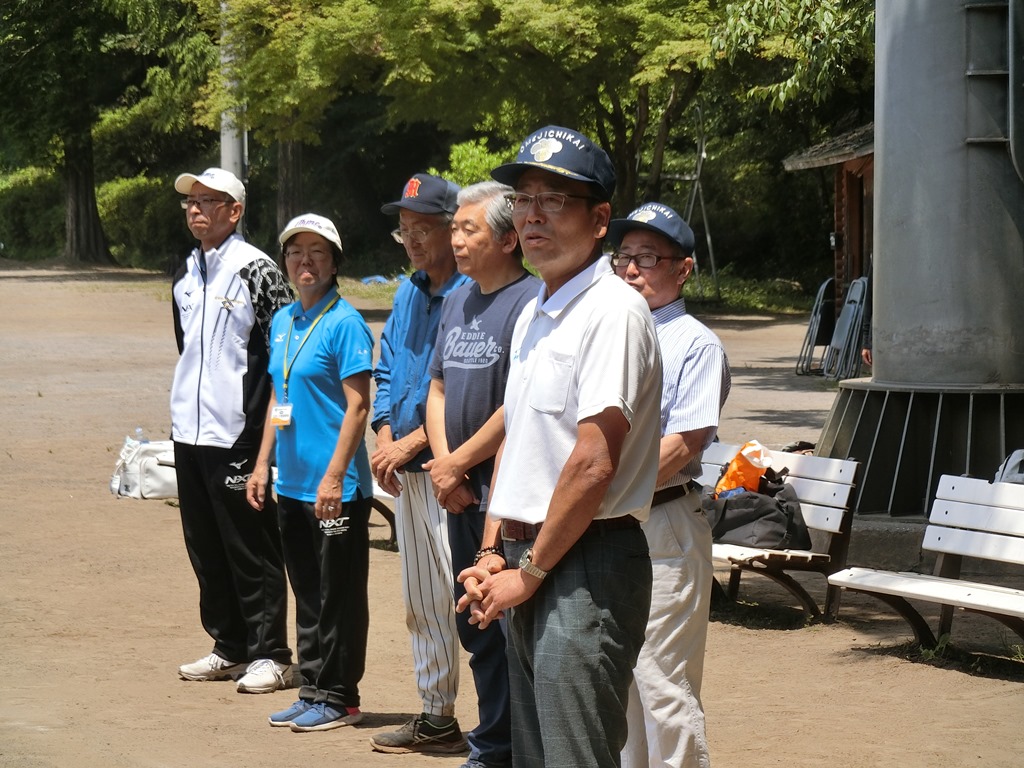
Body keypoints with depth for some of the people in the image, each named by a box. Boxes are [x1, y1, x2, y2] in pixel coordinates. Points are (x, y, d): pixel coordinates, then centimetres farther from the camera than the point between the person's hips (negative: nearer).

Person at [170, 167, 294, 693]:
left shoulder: (257, 270, -10)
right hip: (190, 432, 8)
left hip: (239, 433, -8)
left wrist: (262, 423, -13)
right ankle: (230, 647, 22)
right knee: (206, 547, 12)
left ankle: (270, 654, 4)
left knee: (252, 549, -3)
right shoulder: (186, 273, 13)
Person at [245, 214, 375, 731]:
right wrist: (263, 463, 15)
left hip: (336, 490, -8)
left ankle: (338, 698, 7)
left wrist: (334, 476, -20)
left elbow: (357, 406, -15)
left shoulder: (345, 323, -11)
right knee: (307, 592, 14)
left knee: (338, 595, 0)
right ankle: (312, 690, 22)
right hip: (291, 485, 8)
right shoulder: (282, 322, 12)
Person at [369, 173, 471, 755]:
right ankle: (436, 717, 25)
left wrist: (411, 442, -17)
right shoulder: (408, 294, 14)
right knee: (421, 605, 15)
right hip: (406, 471, 9)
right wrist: (385, 438, 4)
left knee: (460, 600, -10)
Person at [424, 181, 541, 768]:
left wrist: (457, 464, -11)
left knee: (506, 626, -6)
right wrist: (443, 465, 1)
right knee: (474, 625, 15)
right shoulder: (458, 302, 14)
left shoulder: (532, 301, -13)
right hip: (460, 494, 9)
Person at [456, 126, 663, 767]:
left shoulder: (613, 312, -13)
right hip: (527, 565, 9)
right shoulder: (533, 315, 17)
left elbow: (594, 465, -19)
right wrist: (494, 554, 11)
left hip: (585, 565, -9)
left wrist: (531, 572, -12)